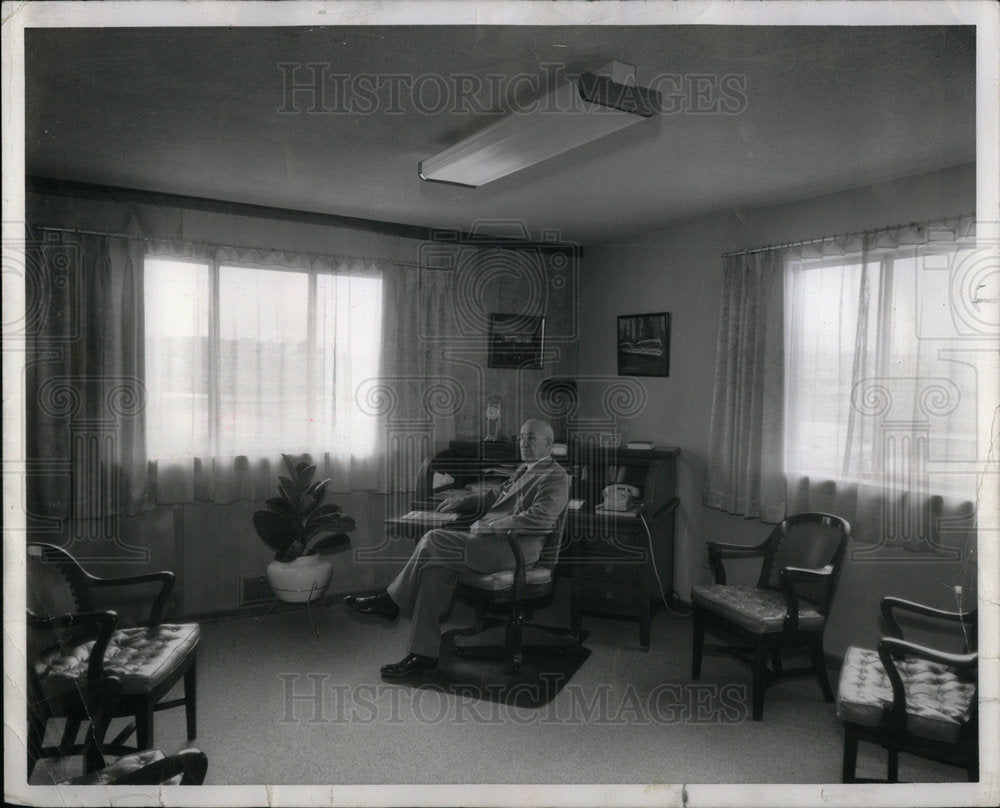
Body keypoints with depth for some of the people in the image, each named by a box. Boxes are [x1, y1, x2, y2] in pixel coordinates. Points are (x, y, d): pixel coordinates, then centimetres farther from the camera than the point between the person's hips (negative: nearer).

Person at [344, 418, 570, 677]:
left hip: (516, 547, -9)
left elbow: (540, 518, -19)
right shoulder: (522, 471, 24)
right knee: (435, 568, -11)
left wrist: (491, 526, -19)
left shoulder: (556, 477, -6)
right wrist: (460, 501, 19)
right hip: (491, 540, 9)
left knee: (433, 541, -19)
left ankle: (390, 601, -2)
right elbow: (497, 495, 33)